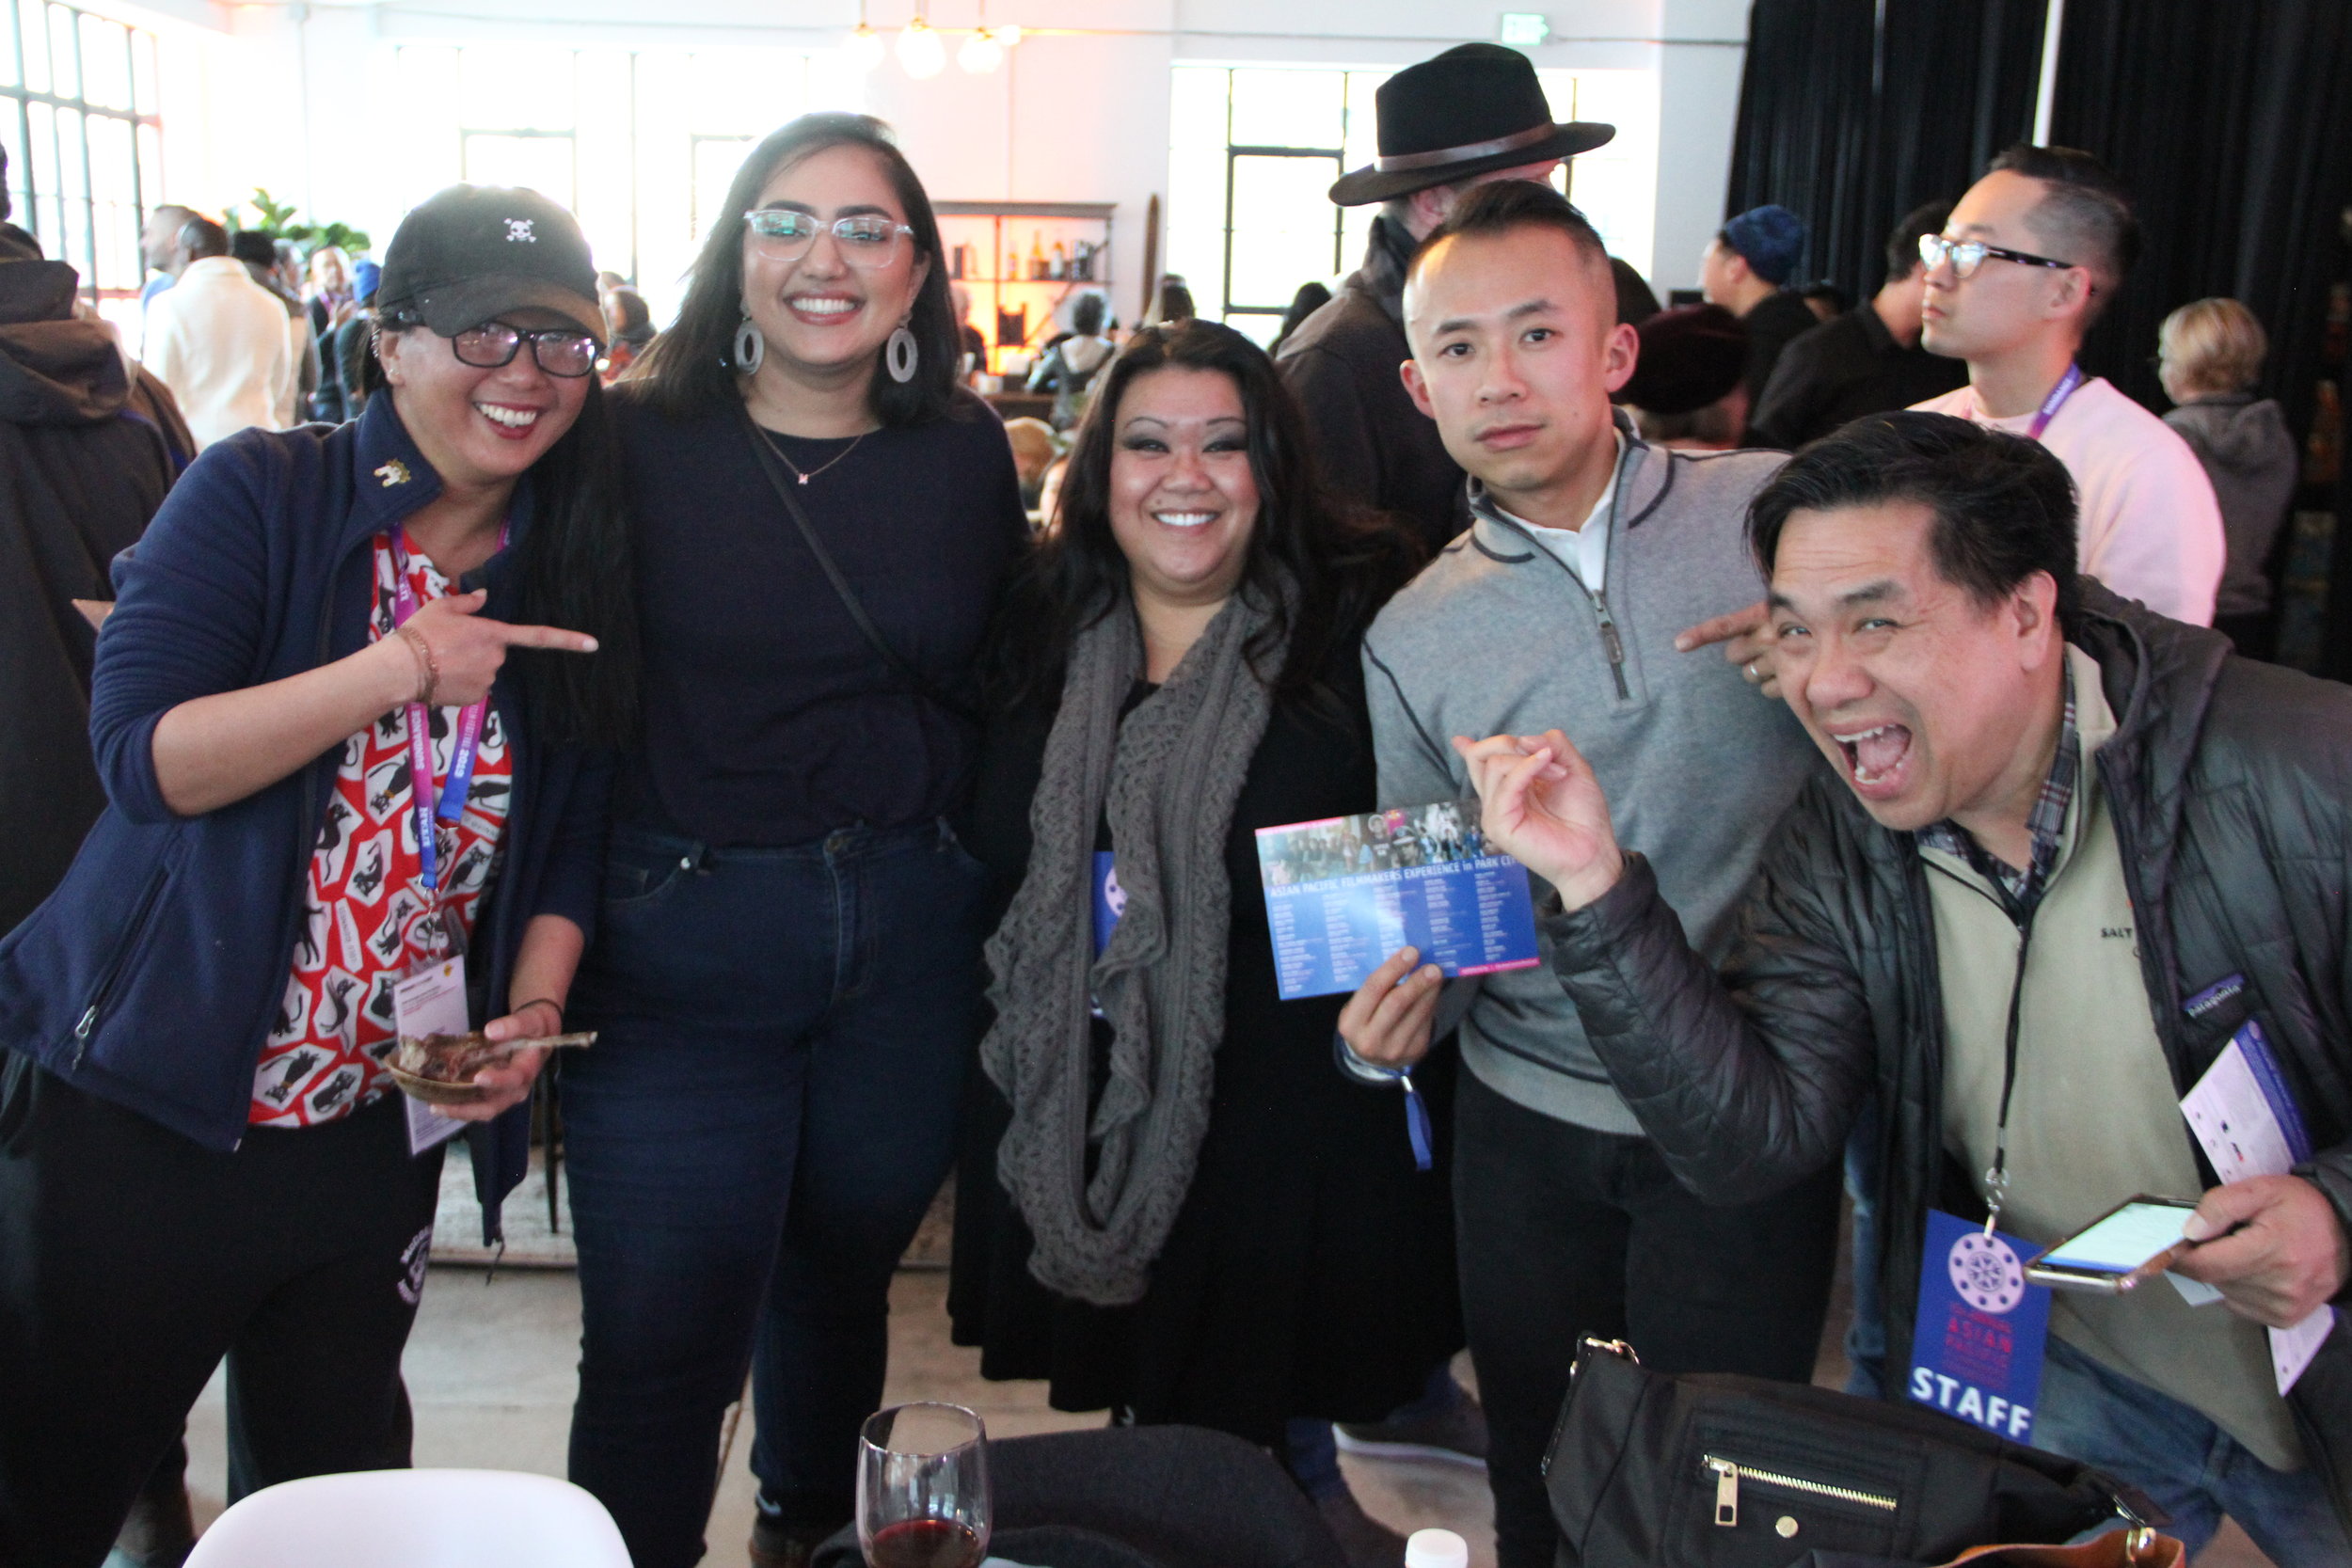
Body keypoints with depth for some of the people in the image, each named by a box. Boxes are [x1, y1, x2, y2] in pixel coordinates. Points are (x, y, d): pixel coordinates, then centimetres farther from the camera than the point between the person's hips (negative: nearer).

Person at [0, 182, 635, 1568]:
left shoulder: (575, 586, 4)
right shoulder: (259, 497, -8)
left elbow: (569, 841, 8)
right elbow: (143, 755, -17)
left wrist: (535, 1009, -7)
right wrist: (398, 668, -26)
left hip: (375, 1131, 4)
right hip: (139, 1114, -3)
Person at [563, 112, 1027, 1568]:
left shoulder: (969, 454, 4)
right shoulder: (636, 441, -5)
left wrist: (972, 876, 5)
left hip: (912, 939, 3)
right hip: (681, 938, -3)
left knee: (842, 1272, 22)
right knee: (661, 1348, 1)